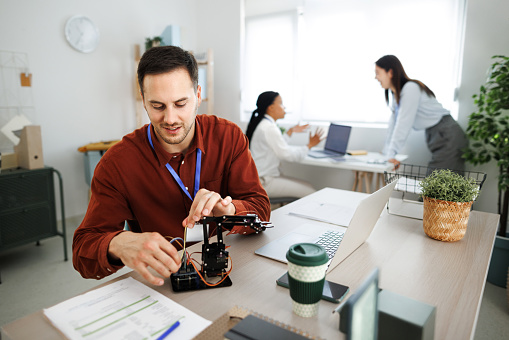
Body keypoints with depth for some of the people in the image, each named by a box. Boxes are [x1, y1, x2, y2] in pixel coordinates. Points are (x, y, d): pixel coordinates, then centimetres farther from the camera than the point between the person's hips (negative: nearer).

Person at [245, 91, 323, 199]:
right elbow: (288, 155, -19)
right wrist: (310, 145, -7)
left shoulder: (263, 124, 12)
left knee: (307, 186, 5)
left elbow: (279, 145, 25)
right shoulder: (268, 128, -20)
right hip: (263, 182, -10)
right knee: (309, 192, -13)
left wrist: (291, 131, 30)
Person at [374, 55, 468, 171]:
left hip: (448, 137, -9)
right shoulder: (396, 94, 11)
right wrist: (387, 153, 11)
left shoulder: (410, 88, -17)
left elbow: (404, 123, -22)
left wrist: (391, 155, -22)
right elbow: (394, 123, 12)